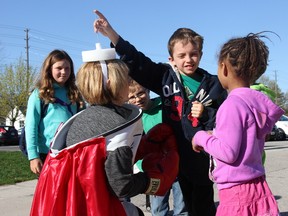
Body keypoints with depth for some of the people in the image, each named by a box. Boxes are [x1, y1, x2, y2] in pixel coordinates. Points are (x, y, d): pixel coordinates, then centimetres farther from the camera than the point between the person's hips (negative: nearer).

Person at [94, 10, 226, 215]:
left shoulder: (212, 83, -3)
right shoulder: (166, 76, 1)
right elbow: (136, 62, -4)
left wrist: (206, 114, -18)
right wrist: (110, 33, -12)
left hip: (202, 154, -2)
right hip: (177, 154, 2)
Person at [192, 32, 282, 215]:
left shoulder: (233, 104, -17)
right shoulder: (257, 102, 7)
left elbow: (228, 152, -21)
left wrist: (202, 137, -6)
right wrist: (214, 137, 16)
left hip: (238, 194, -8)